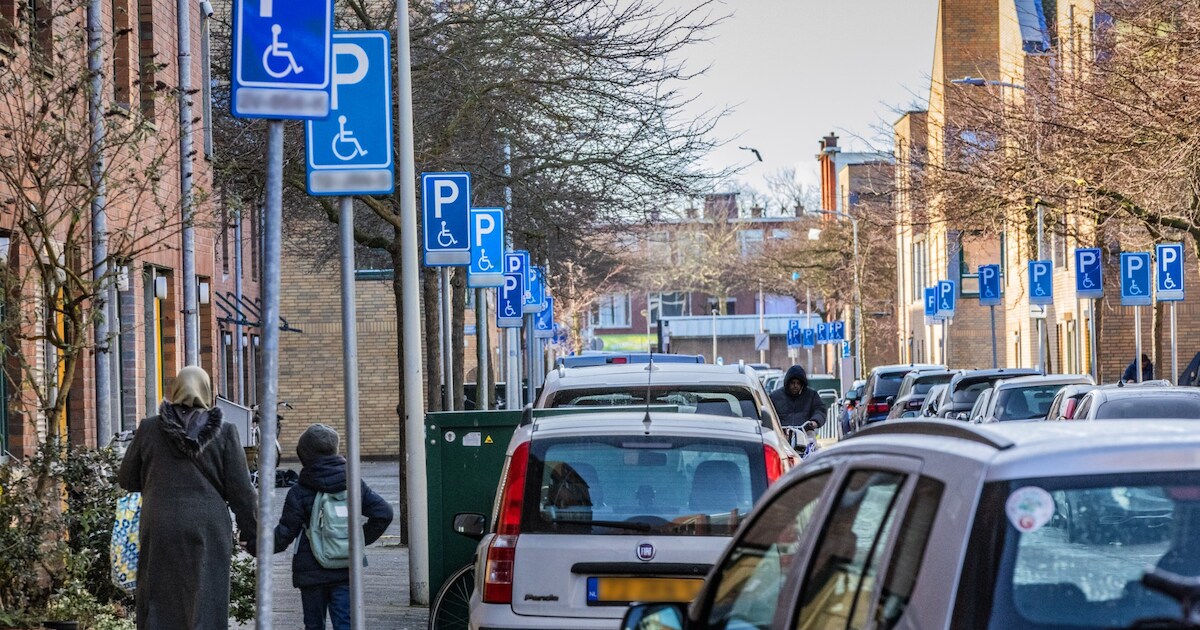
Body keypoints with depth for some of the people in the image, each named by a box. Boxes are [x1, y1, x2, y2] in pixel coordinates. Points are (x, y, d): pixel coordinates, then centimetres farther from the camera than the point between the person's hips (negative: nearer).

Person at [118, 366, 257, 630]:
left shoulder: (149, 428, 2)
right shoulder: (224, 432, -1)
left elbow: (126, 480, 10)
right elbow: (240, 489, -1)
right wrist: (251, 530, 9)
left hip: (160, 530, 1)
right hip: (208, 530, -1)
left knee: (160, 605, 7)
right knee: (205, 607, 0)